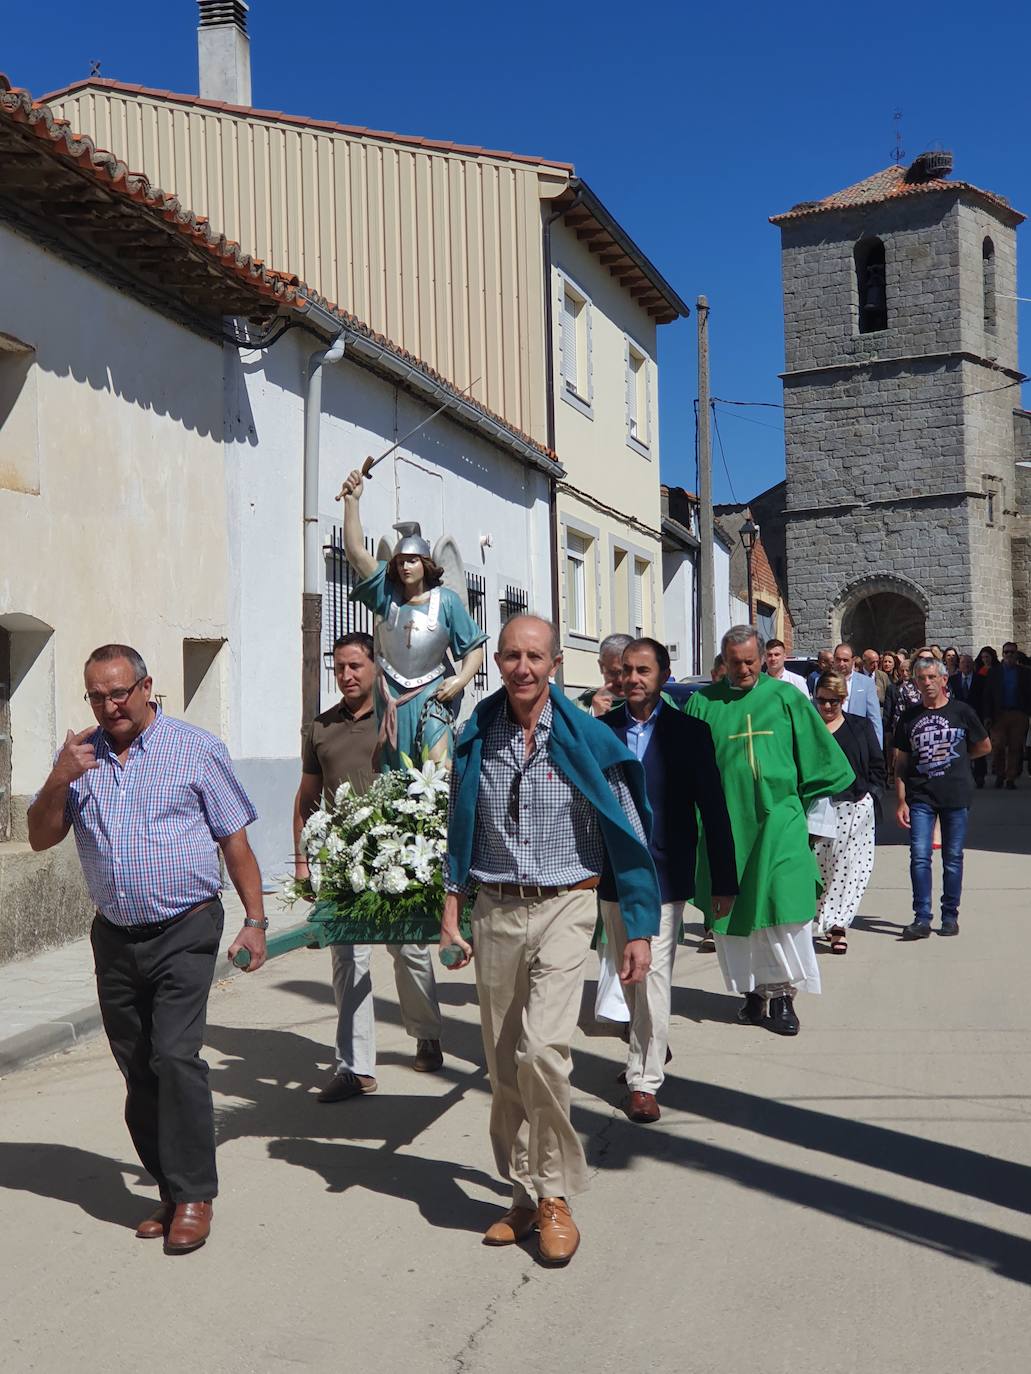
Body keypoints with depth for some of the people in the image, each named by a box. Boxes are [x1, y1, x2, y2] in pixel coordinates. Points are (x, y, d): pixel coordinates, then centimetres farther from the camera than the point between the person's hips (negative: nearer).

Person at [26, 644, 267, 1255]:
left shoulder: (196, 749, -2)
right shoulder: (79, 757, 9)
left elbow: (235, 840, -1)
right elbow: (42, 838, 6)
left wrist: (255, 920, -6)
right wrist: (59, 781, -12)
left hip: (184, 933, -5)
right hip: (115, 936, 5)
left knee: (175, 1058, -13)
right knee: (138, 1069, 8)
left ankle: (194, 1196, -1)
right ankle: (170, 1191, 20)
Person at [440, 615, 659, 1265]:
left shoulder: (587, 740, -6)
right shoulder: (475, 739, 4)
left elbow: (628, 838, -3)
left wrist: (641, 930, -5)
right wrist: (451, 910, 8)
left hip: (564, 907, -4)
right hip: (494, 911, 4)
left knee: (541, 1049, -19)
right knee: (503, 1065, 9)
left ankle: (555, 1192, 1)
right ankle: (526, 1192, 25)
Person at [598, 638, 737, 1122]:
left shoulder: (688, 732, -2)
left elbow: (713, 809, -1)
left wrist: (725, 880, -1)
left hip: (662, 875, -3)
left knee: (653, 976, -6)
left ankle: (644, 1078, 2)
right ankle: (651, 1048, 36)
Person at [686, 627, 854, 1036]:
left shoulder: (784, 697, 4)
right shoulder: (704, 702, 5)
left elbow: (818, 755, 10)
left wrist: (799, 797, 9)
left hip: (777, 818, -1)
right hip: (726, 822, 1)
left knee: (784, 904, -9)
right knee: (733, 907, 6)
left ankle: (782, 991, 4)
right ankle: (753, 989, 19)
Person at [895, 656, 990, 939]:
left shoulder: (960, 711, 2)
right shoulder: (910, 718, 7)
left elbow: (984, 746, 14)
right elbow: (901, 762, 9)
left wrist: (955, 757, 9)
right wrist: (901, 801, 3)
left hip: (956, 796, -1)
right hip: (920, 797, 1)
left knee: (953, 858, 5)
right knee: (919, 856, -7)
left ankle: (950, 916, 16)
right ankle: (922, 918, -2)